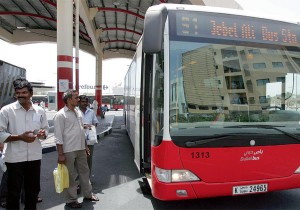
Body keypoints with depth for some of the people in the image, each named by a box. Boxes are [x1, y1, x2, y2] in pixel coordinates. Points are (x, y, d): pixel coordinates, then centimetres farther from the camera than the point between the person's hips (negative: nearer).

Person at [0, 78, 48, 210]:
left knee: (33, 189, 18)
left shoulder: (40, 111, 2)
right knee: (13, 192, 10)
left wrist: (43, 133, -11)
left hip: (34, 156, 4)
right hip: (14, 158, -3)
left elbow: (46, 129, 12)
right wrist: (20, 137, -21)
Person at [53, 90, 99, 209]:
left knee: (84, 172, 17)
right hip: (68, 151, -7)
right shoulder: (60, 115, -12)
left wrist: (85, 146, 17)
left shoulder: (78, 112, 11)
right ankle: (71, 200, 23)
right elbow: (58, 136, -14)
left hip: (81, 149, 7)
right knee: (70, 176, 6)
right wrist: (60, 154, -16)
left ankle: (88, 194, 34)